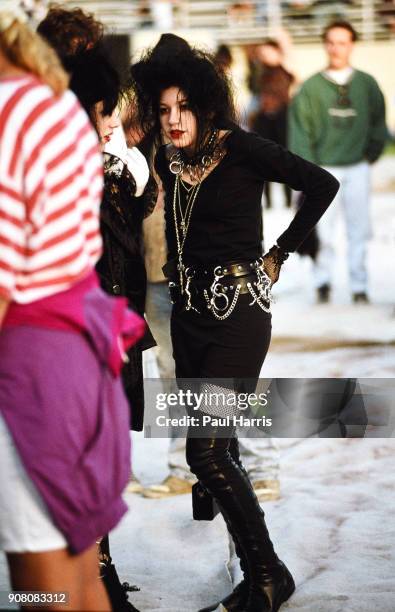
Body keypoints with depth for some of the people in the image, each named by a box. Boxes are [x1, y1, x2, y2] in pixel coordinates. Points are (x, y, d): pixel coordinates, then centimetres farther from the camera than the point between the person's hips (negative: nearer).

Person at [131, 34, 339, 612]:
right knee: (216, 447, 8)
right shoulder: (168, 161, 7)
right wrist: (177, 271, 12)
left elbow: (323, 185, -10)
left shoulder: (241, 149, -11)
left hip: (239, 310, -7)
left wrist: (278, 255, -5)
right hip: (190, 313, 7)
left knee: (205, 450, -15)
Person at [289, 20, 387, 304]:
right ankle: (323, 281, 10)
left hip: (358, 168, 2)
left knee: (359, 230, 2)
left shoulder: (367, 84, 5)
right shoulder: (311, 87, -1)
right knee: (322, 231, -8)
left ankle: (359, 286, 11)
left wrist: (371, 153, 3)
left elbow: (379, 123, 14)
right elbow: (301, 131, -2)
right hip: (324, 168, -2)